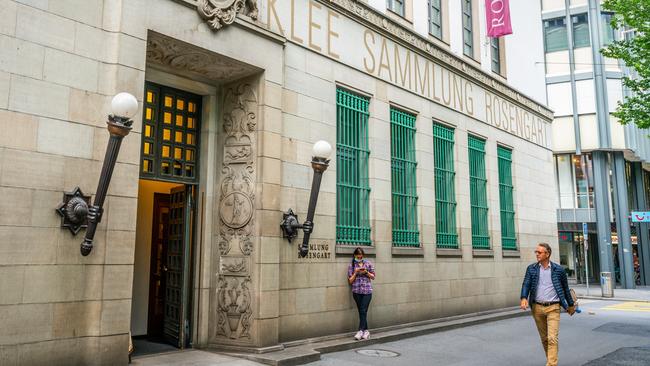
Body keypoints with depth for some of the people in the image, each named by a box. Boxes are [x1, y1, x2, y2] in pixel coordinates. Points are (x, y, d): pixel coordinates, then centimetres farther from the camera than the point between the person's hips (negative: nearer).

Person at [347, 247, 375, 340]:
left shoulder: (368, 263, 6)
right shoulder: (351, 266, 5)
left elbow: (373, 277, 10)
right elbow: (350, 281, 4)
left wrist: (366, 272, -8)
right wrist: (355, 273, -11)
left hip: (367, 291, -1)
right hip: (357, 291, 1)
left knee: (363, 311, -10)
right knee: (361, 311, 4)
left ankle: (361, 330, -9)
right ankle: (366, 331, 13)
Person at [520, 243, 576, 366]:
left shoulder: (558, 269, 0)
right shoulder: (531, 268, 4)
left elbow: (565, 288, 10)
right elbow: (526, 284, -4)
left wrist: (571, 305, 18)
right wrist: (523, 298, -23)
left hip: (553, 308, -3)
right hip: (537, 307, 3)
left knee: (552, 338, -12)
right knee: (544, 338, 13)